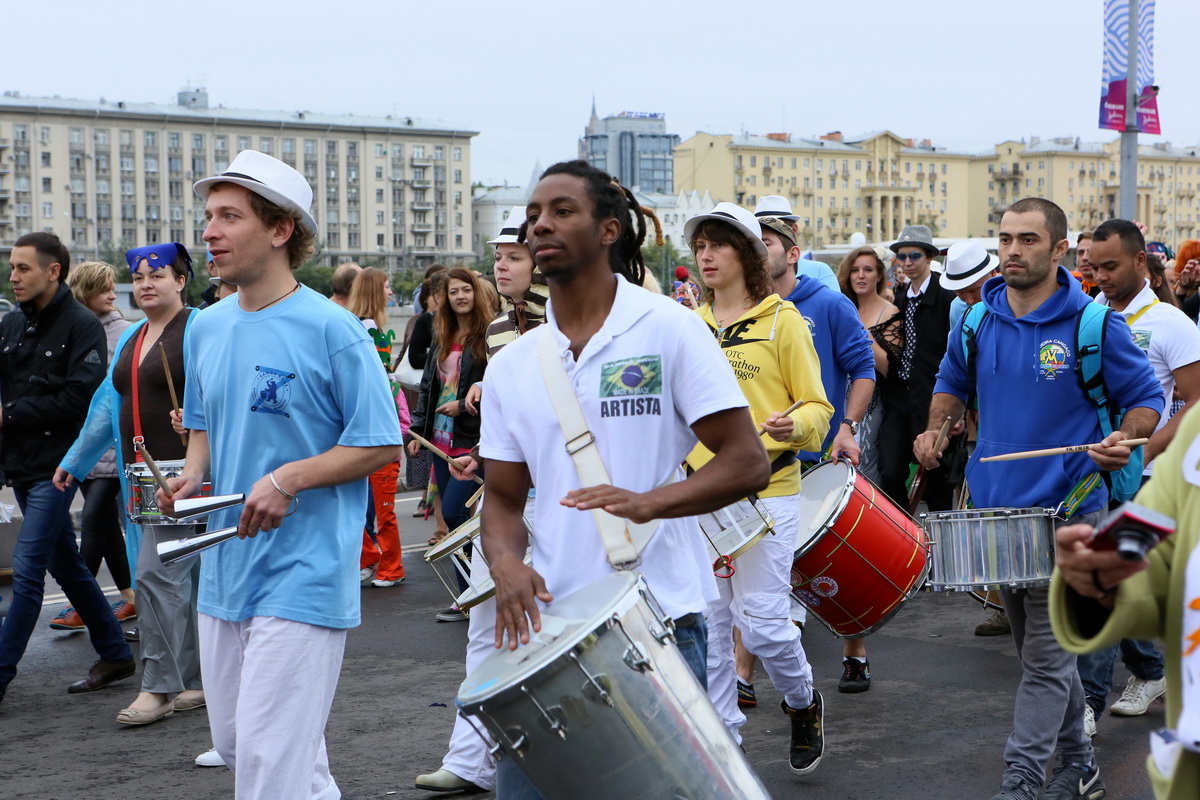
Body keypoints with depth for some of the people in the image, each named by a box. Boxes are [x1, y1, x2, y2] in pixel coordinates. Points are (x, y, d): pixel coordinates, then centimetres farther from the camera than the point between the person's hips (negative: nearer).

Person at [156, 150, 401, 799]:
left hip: (302, 571, -7)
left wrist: (291, 478, -20)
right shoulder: (208, 326, 9)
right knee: (234, 744, 16)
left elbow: (381, 444, -8)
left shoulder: (330, 329, -11)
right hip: (224, 569, 7)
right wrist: (191, 474, 2)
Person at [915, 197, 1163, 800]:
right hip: (996, 508, 6)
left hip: (1066, 513, -5)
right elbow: (952, 382, 22)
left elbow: (1145, 398, 0)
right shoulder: (977, 322, 4)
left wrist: (1122, 441, -19)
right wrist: (935, 430, 3)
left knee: (1046, 658, -6)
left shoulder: (1095, 326, -9)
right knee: (1038, 648, 16)